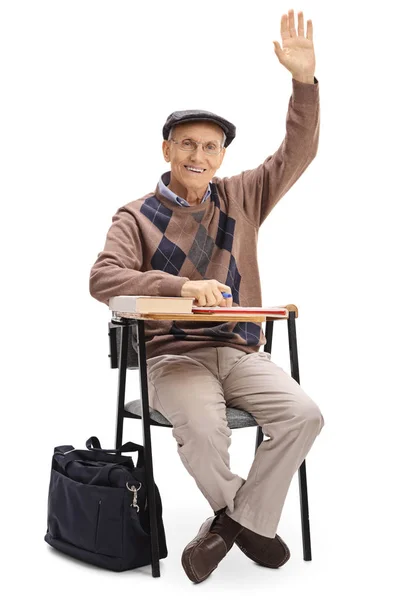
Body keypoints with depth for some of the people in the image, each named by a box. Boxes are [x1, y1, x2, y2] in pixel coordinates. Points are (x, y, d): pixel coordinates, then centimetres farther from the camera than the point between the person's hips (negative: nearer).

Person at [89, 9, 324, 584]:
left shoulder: (241, 198, 12)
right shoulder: (138, 216, 2)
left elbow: (298, 152, 7)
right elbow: (103, 279, -13)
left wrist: (305, 79, -7)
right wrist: (182, 286, -27)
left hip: (240, 351, 4)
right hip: (172, 353, -3)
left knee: (304, 414, -20)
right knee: (203, 428, -32)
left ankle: (233, 519, -4)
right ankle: (245, 519, 0)